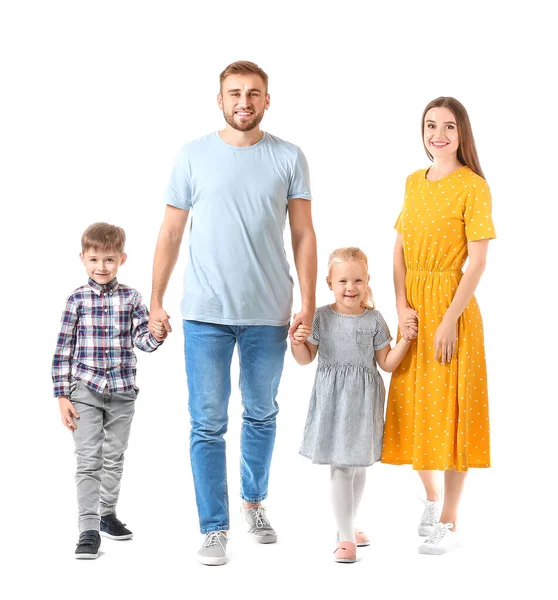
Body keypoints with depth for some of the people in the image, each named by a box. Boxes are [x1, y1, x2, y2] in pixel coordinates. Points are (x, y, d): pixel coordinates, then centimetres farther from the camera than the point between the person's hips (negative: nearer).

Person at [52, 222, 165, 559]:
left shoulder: (131, 298, 1)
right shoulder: (77, 299, -2)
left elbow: (142, 339, -6)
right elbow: (64, 349, 0)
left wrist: (157, 335, -30)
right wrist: (62, 396, -4)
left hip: (122, 392, 2)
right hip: (85, 392, -2)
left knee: (114, 458, 15)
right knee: (89, 460, -6)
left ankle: (107, 513, 33)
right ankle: (89, 530, -5)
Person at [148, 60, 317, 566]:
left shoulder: (289, 158, 2)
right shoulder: (193, 156, 2)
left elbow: (303, 235, 2)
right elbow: (171, 233, 5)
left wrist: (307, 305, -4)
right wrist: (156, 302, 2)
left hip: (269, 314, 1)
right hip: (206, 313, -1)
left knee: (261, 415, 16)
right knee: (208, 423, 0)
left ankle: (253, 502, 36)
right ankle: (214, 528, 9)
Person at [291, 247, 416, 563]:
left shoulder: (374, 319, 0)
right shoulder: (321, 317, -2)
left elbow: (387, 363, 4)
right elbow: (305, 358, 5)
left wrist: (406, 338, -7)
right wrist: (298, 340, -14)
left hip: (364, 399, 2)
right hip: (332, 399, -2)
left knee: (359, 466, 13)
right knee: (340, 467, -4)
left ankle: (347, 526, 31)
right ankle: (346, 536, 4)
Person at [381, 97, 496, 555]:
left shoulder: (474, 187, -10)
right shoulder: (414, 182, 10)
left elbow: (478, 260, -14)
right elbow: (400, 249, 7)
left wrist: (450, 320, -18)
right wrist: (402, 306, -5)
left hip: (450, 305, -6)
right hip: (414, 306, 6)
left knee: (450, 408, -1)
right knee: (414, 405, 14)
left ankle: (449, 522, 9)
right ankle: (431, 497, 35)